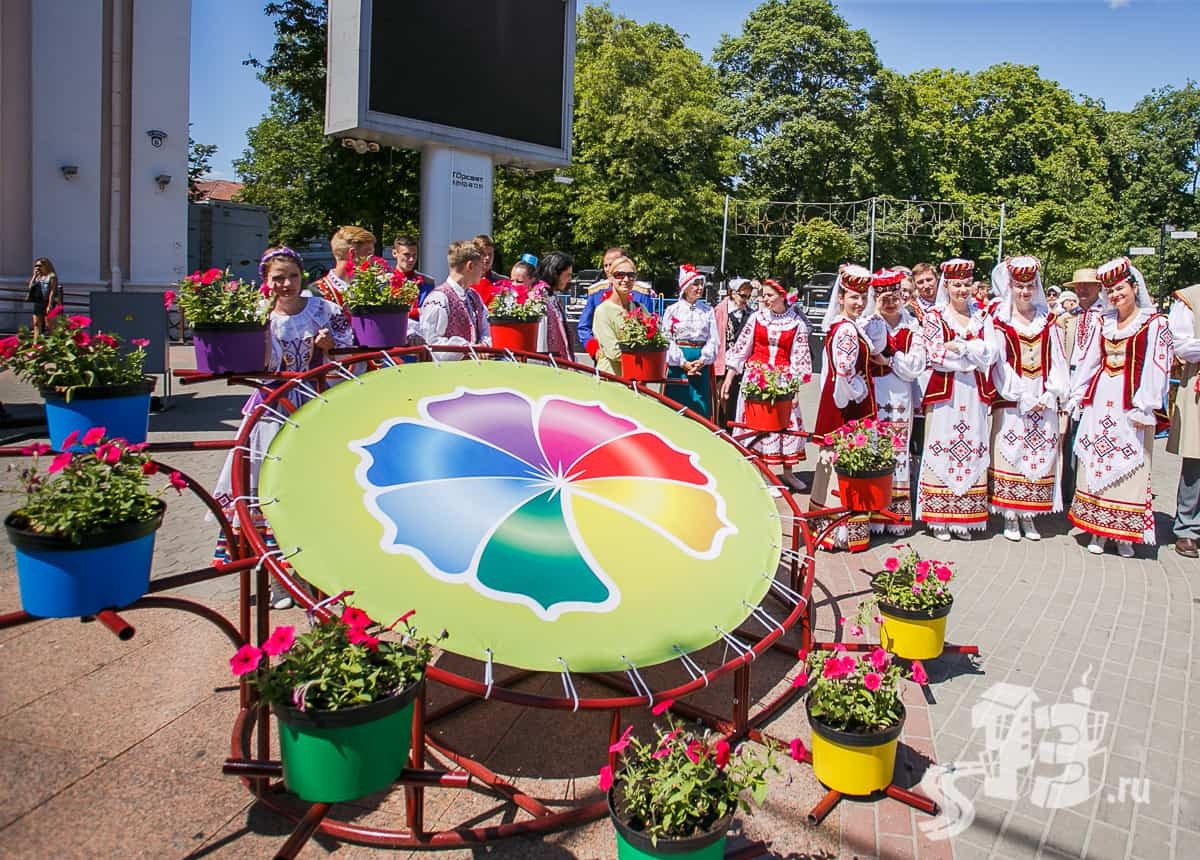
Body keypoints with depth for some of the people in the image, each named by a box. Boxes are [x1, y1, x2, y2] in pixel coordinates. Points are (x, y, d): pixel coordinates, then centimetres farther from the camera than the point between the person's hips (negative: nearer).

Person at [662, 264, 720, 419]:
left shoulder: (708, 310, 9)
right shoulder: (673, 310, 2)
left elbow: (714, 340, 2)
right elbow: (667, 341, -3)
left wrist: (702, 361, -11)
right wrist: (683, 363, -11)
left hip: (702, 364, 2)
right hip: (678, 364, -2)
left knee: (701, 407, 1)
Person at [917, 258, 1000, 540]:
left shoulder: (981, 317, 13)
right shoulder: (934, 316, 2)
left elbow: (991, 355, 0)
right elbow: (934, 356, -10)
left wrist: (958, 347, -12)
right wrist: (974, 353, -7)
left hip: (973, 394, 4)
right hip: (944, 393, -3)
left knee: (971, 450, 5)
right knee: (941, 450, -3)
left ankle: (964, 517, 13)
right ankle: (938, 518, 4)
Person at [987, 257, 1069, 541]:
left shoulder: (1048, 322, 11)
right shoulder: (1000, 322, 0)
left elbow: (1057, 361, 7)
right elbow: (999, 365, -5)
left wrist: (1051, 394, -6)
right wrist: (1023, 398, -11)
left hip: (1044, 401, 3)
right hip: (1011, 402, -3)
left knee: (1040, 457, 4)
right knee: (1010, 455, -3)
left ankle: (1028, 515, 14)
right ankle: (1010, 516, 6)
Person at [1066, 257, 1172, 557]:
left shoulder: (1154, 323, -4)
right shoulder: (1104, 322, 12)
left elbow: (1156, 366, -10)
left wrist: (1144, 407, -15)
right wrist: (1077, 396, 11)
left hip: (1130, 404, -5)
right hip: (1100, 400, 5)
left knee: (1129, 466, 0)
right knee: (1095, 463, 6)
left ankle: (1124, 534, 10)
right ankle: (1098, 530, 15)